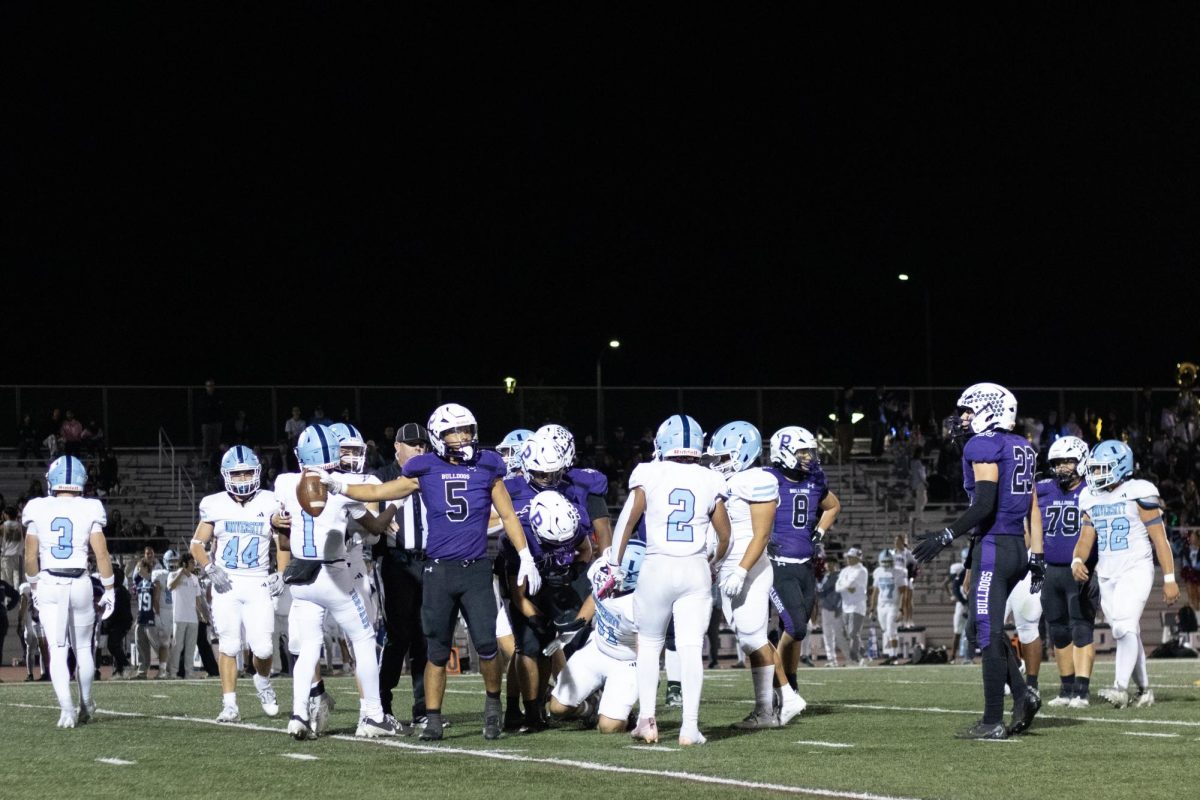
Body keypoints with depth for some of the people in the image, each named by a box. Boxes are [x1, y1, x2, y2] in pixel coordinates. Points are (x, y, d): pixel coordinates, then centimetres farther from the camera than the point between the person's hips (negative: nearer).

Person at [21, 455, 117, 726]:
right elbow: (101, 554, -5)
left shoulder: (37, 510, -1)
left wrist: (34, 587, 18)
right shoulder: (89, 510, -4)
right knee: (83, 648, 16)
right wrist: (109, 590, 4)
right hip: (80, 584, 0)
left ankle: (67, 710, -13)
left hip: (48, 584, 0)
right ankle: (86, 706, 28)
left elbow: (30, 556, 3)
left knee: (57, 651, 0)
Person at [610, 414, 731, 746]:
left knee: (650, 643, 14)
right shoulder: (710, 482, 4)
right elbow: (725, 535, 12)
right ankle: (690, 725, -6)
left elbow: (626, 522, -2)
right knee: (691, 649, -1)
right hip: (696, 569, 1)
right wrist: (716, 563, 31)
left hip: (657, 567, -1)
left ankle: (647, 717, 7)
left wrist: (615, 565, 9)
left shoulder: (649, 476, -2)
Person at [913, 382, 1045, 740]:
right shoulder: (1022, 448, 16)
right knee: (990, 628, 19)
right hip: (1018, 548, 9)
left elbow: (984, 505, -19)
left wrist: (945, 537, -17)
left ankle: (993, 721, -2)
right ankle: (1022, 693, 5)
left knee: (988, 633, -4)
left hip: (992, 546, -9)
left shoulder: (983, 446, -11)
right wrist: (1037, 556, 17)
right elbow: (1033, 509, 16)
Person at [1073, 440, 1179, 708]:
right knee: (1129, 634, 10)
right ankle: (1144, 690, 19)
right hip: (1107, 575, 6)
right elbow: (1086, 537, 11)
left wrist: (1169, 579, -11)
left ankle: (1120, 688, -27)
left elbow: (1159, 539, -8)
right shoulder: (1092, 500, 10)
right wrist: (1077, 561, -12)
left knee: (1125, 628, -21)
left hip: (1136, 571, -6)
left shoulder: (1138, 495, -9)